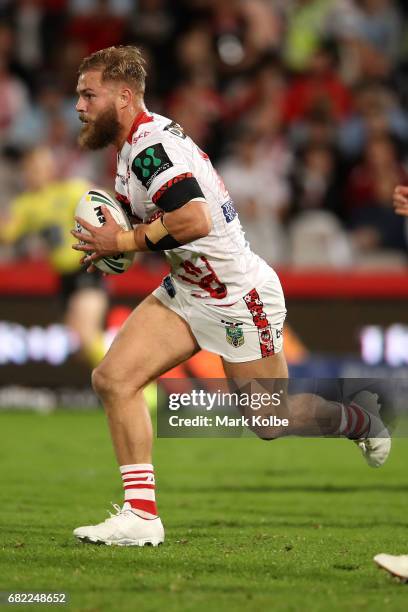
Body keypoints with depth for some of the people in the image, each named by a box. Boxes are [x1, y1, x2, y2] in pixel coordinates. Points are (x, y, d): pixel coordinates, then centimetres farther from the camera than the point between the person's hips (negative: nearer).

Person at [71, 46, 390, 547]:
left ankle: (360, 419, 36)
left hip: (239, 295, -9)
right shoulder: (137, 143, 6)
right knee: (112, 378, -8)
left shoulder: (150, 145, -25)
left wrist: (125, 241, -26)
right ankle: (141, 515, -6)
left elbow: (195, 220, -38)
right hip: (187, 290, 9)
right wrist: (113, 242, 4)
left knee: (271, 421, 6)